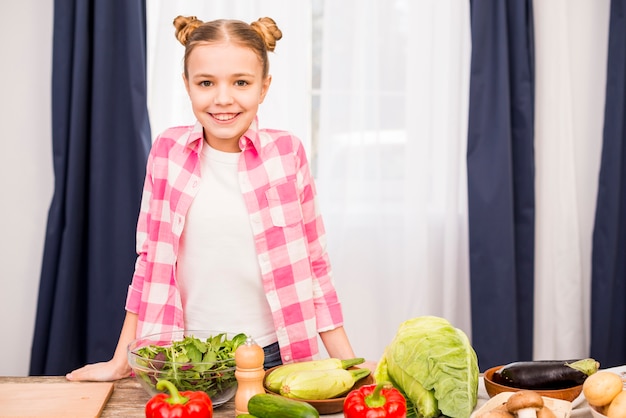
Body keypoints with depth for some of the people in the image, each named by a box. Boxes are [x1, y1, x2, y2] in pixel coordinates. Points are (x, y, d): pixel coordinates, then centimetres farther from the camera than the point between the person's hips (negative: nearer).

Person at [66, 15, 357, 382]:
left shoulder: (287, 153, -5)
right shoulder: (168, 151, -3)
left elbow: (314, 264, 0)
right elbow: (151, 259, 3)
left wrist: (347, 363, -3)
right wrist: (120, 362, 4)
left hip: (274, 355, -1)